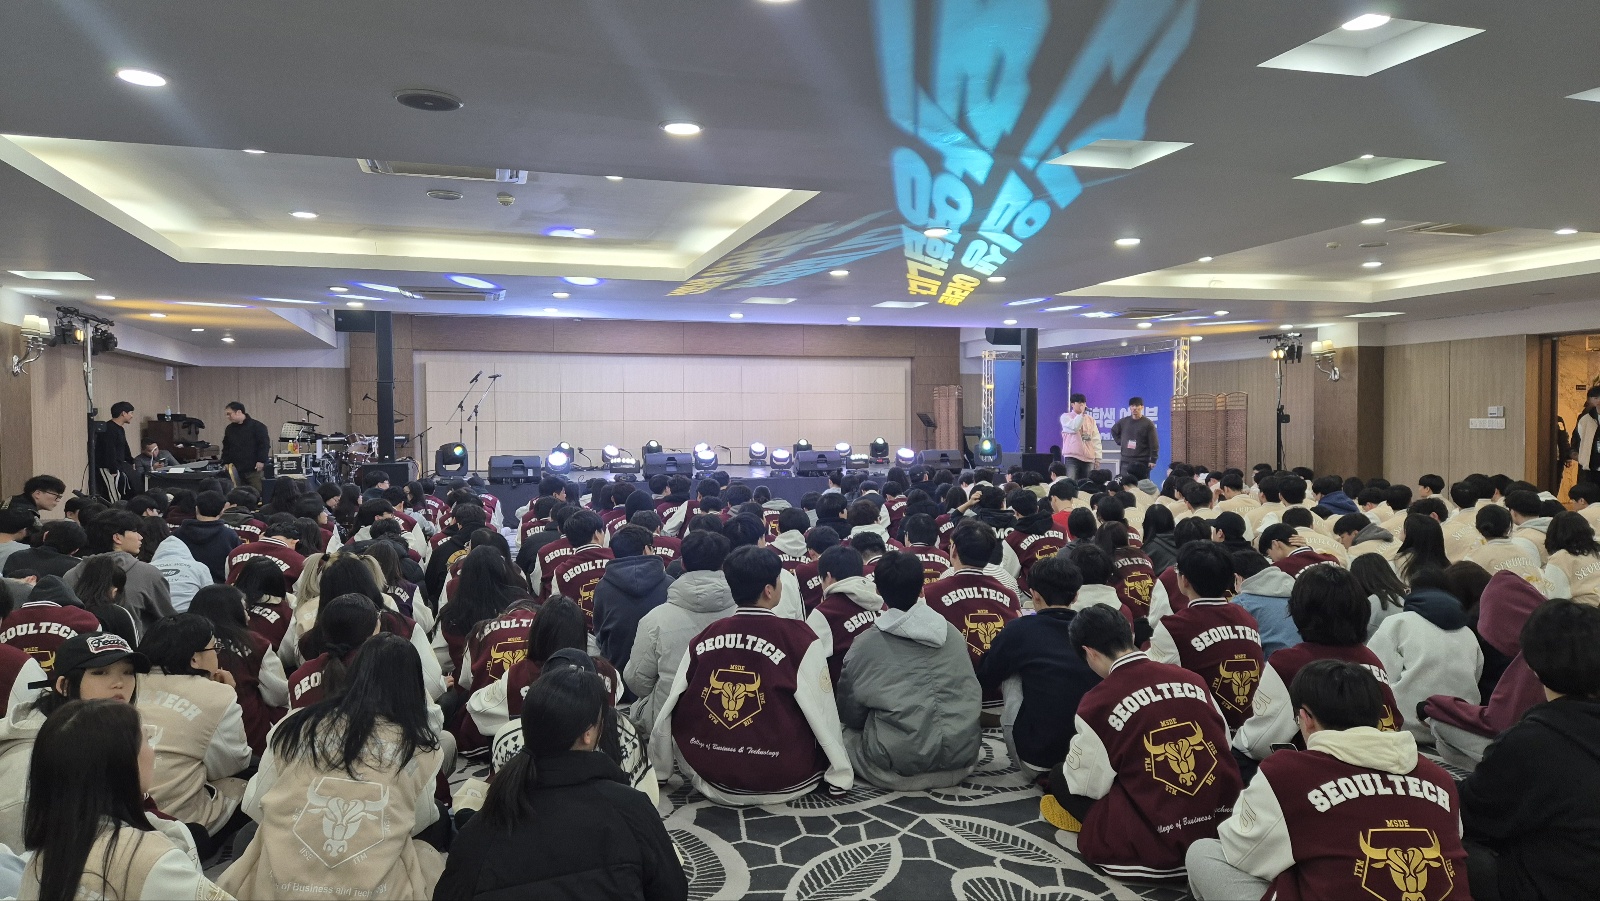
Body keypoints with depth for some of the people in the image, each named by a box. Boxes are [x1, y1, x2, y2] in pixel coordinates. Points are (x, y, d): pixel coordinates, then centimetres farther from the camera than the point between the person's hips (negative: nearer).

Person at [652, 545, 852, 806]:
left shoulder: (703, 639, -4)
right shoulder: (799, 637, -15)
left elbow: (668, 711, 3)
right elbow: (822, 714, -9)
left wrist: (658, 772, 18)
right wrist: (841, 776, 4)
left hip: (710, 776, 2)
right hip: (779, 780, -1)